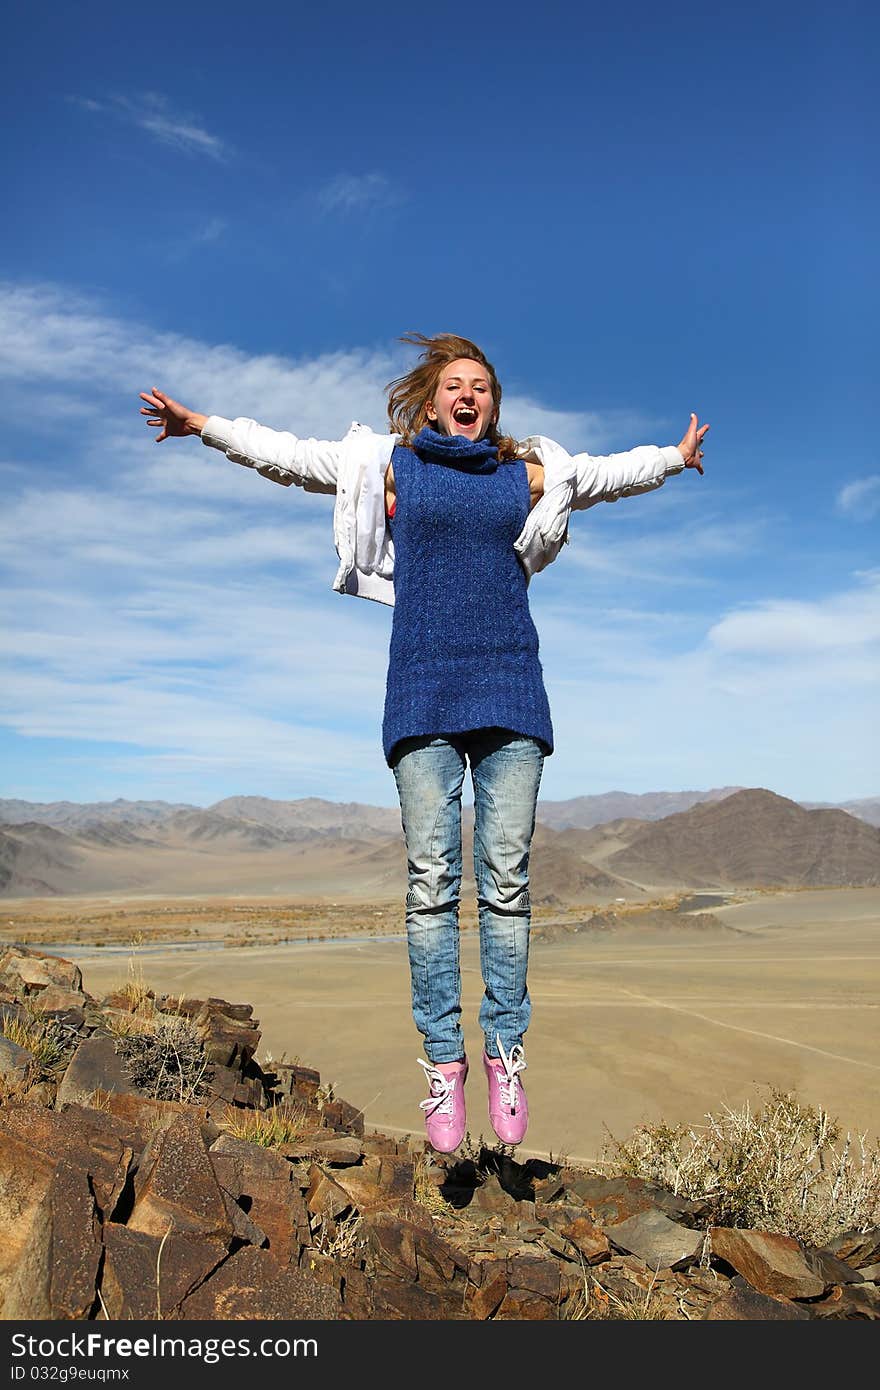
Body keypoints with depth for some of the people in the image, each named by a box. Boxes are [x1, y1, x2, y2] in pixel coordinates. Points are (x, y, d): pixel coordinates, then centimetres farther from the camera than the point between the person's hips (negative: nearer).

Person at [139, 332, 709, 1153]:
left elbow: (610, 472, 33)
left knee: (506, 876, -2)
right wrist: (203, 427, 18)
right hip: (423, 691, -1)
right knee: (431, 876, -3)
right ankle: (443, 1061, 5)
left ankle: (505, 1054, 9)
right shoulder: (387, 466, 13)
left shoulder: (529, 472, 17)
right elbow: (287, 454, 19)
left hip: (509, 689, 1)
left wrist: (676, 458, 45)